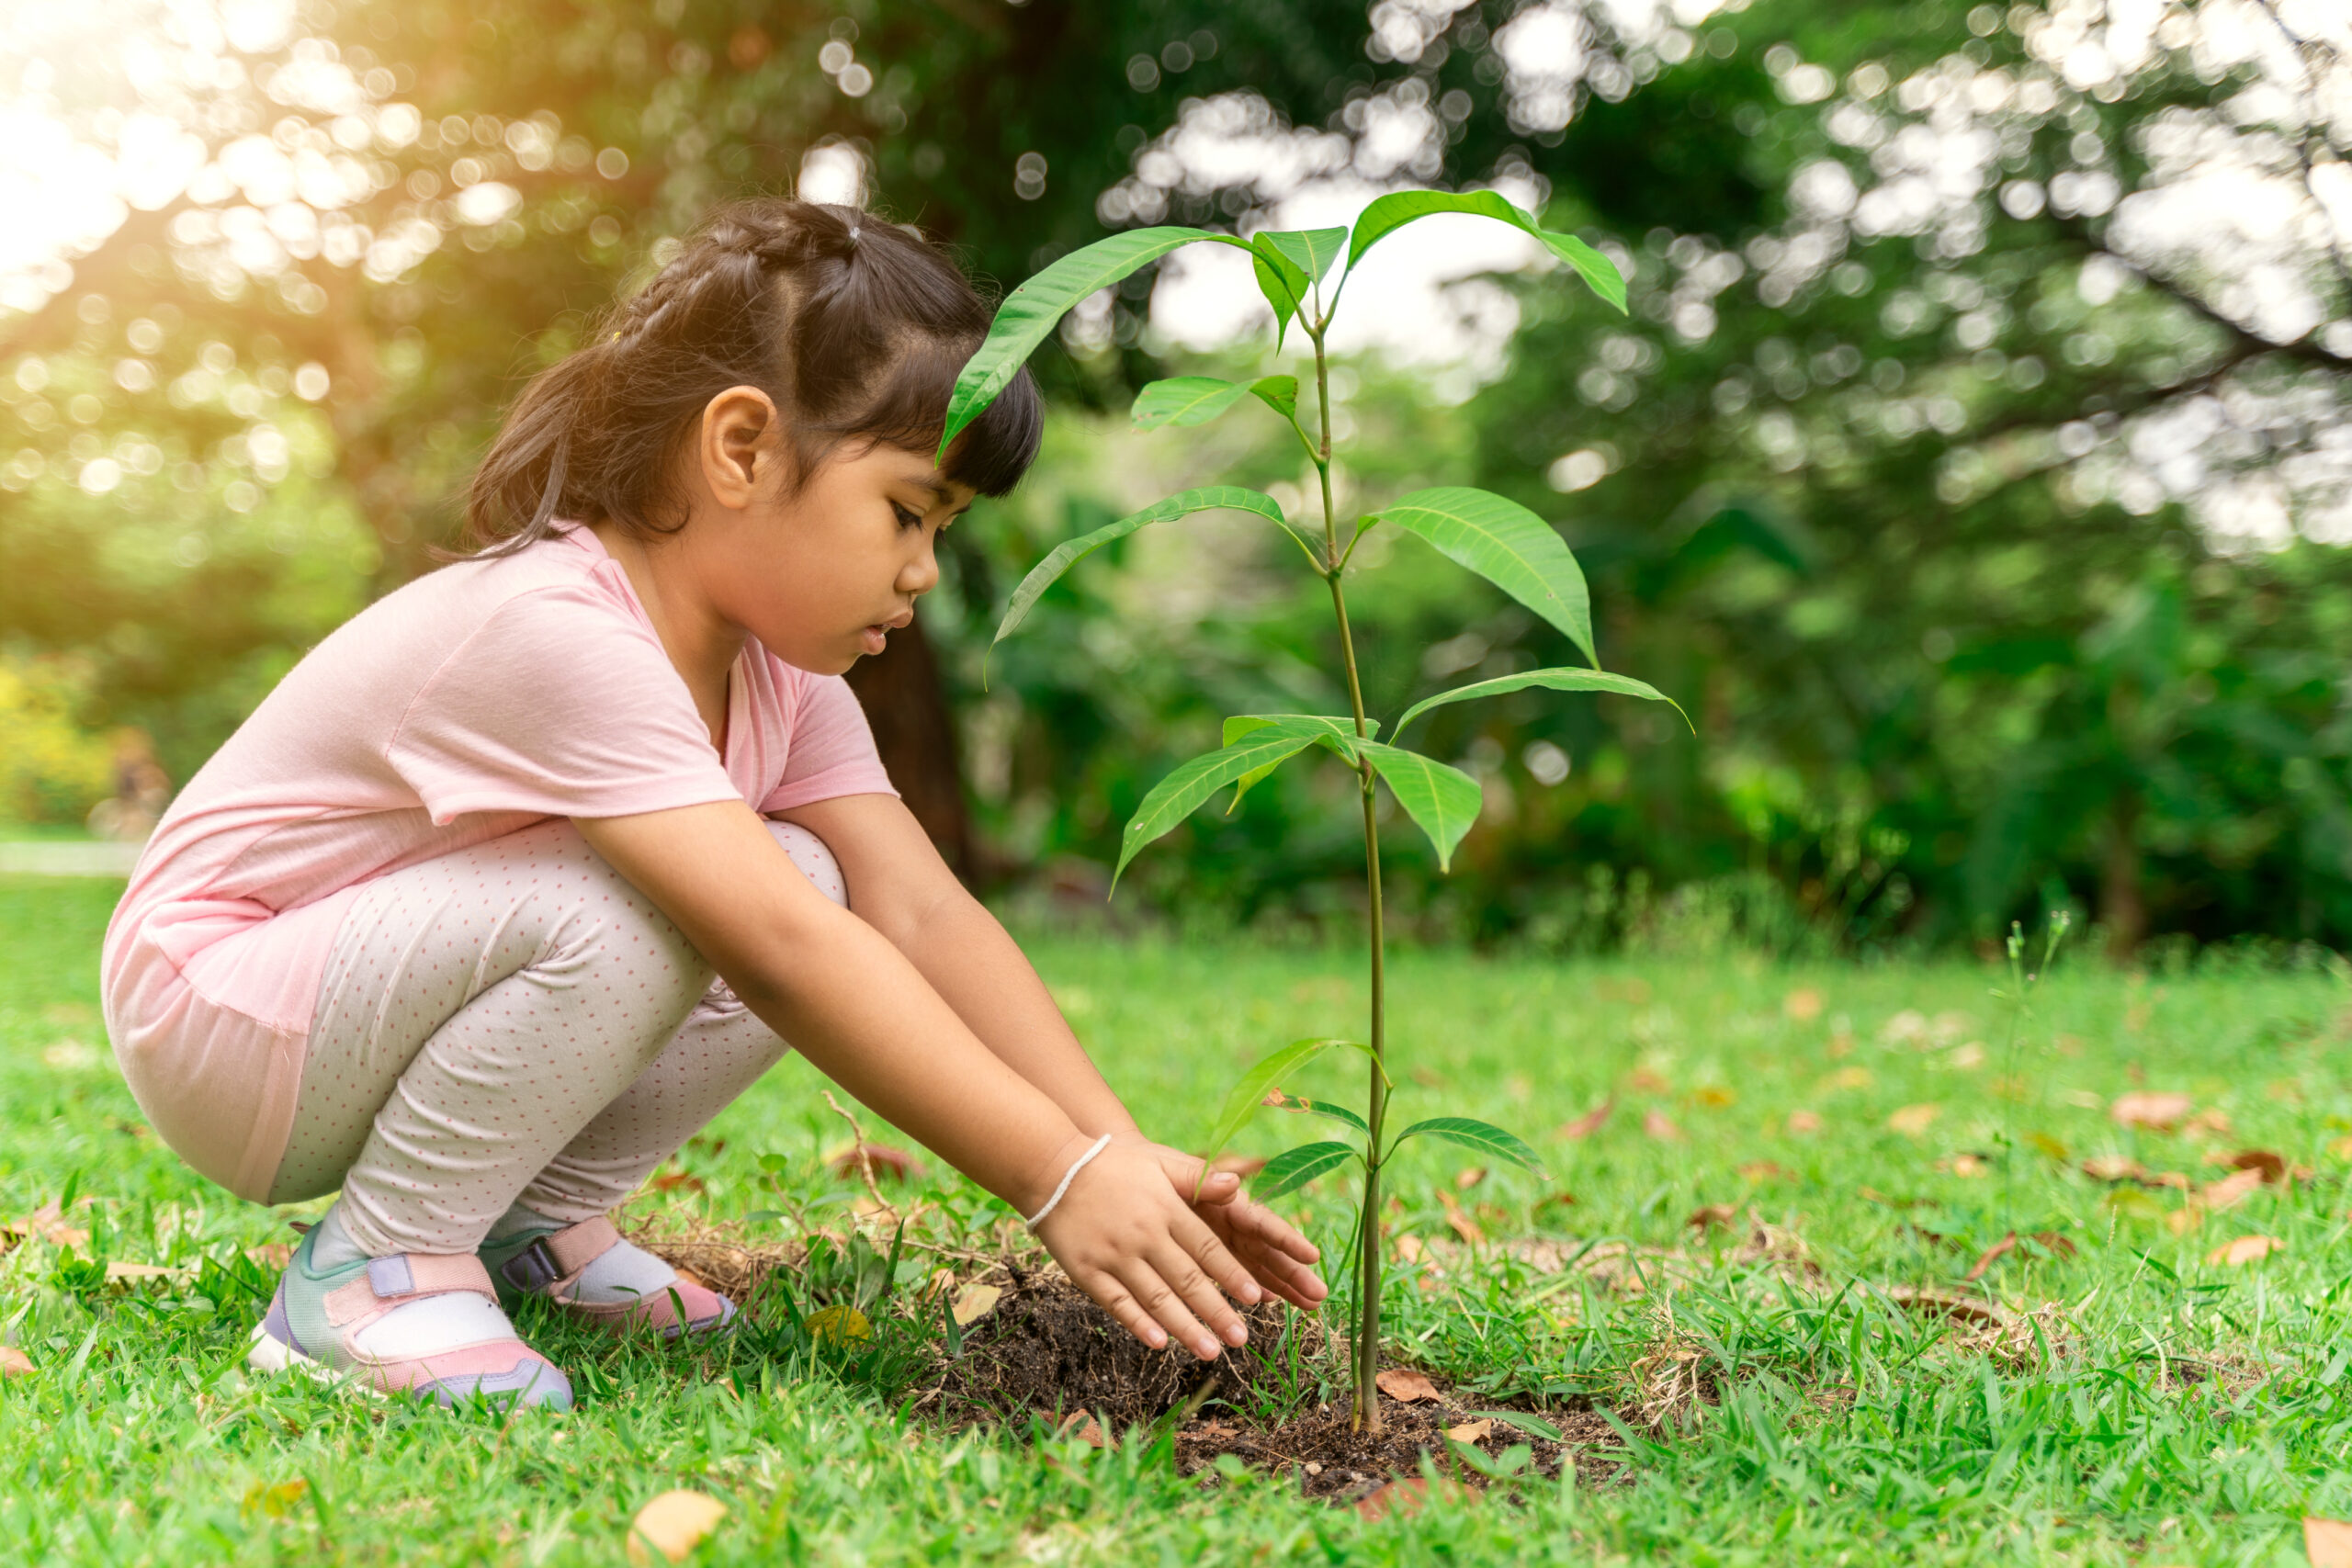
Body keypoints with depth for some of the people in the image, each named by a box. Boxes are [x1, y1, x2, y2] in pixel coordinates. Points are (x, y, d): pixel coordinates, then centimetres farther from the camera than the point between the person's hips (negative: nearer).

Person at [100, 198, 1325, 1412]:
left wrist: (1126, 1155, -21)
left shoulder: (775, 667, -2)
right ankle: (373, 1269, -15)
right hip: (220, 1024, -8)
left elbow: (923, 914, -10)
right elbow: (783, 953, -37)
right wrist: (1059, 1181, -37)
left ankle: (530, 1225, 3)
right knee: (624, 916, -33)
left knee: (801, 880, -10)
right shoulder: (555, 637, -31)